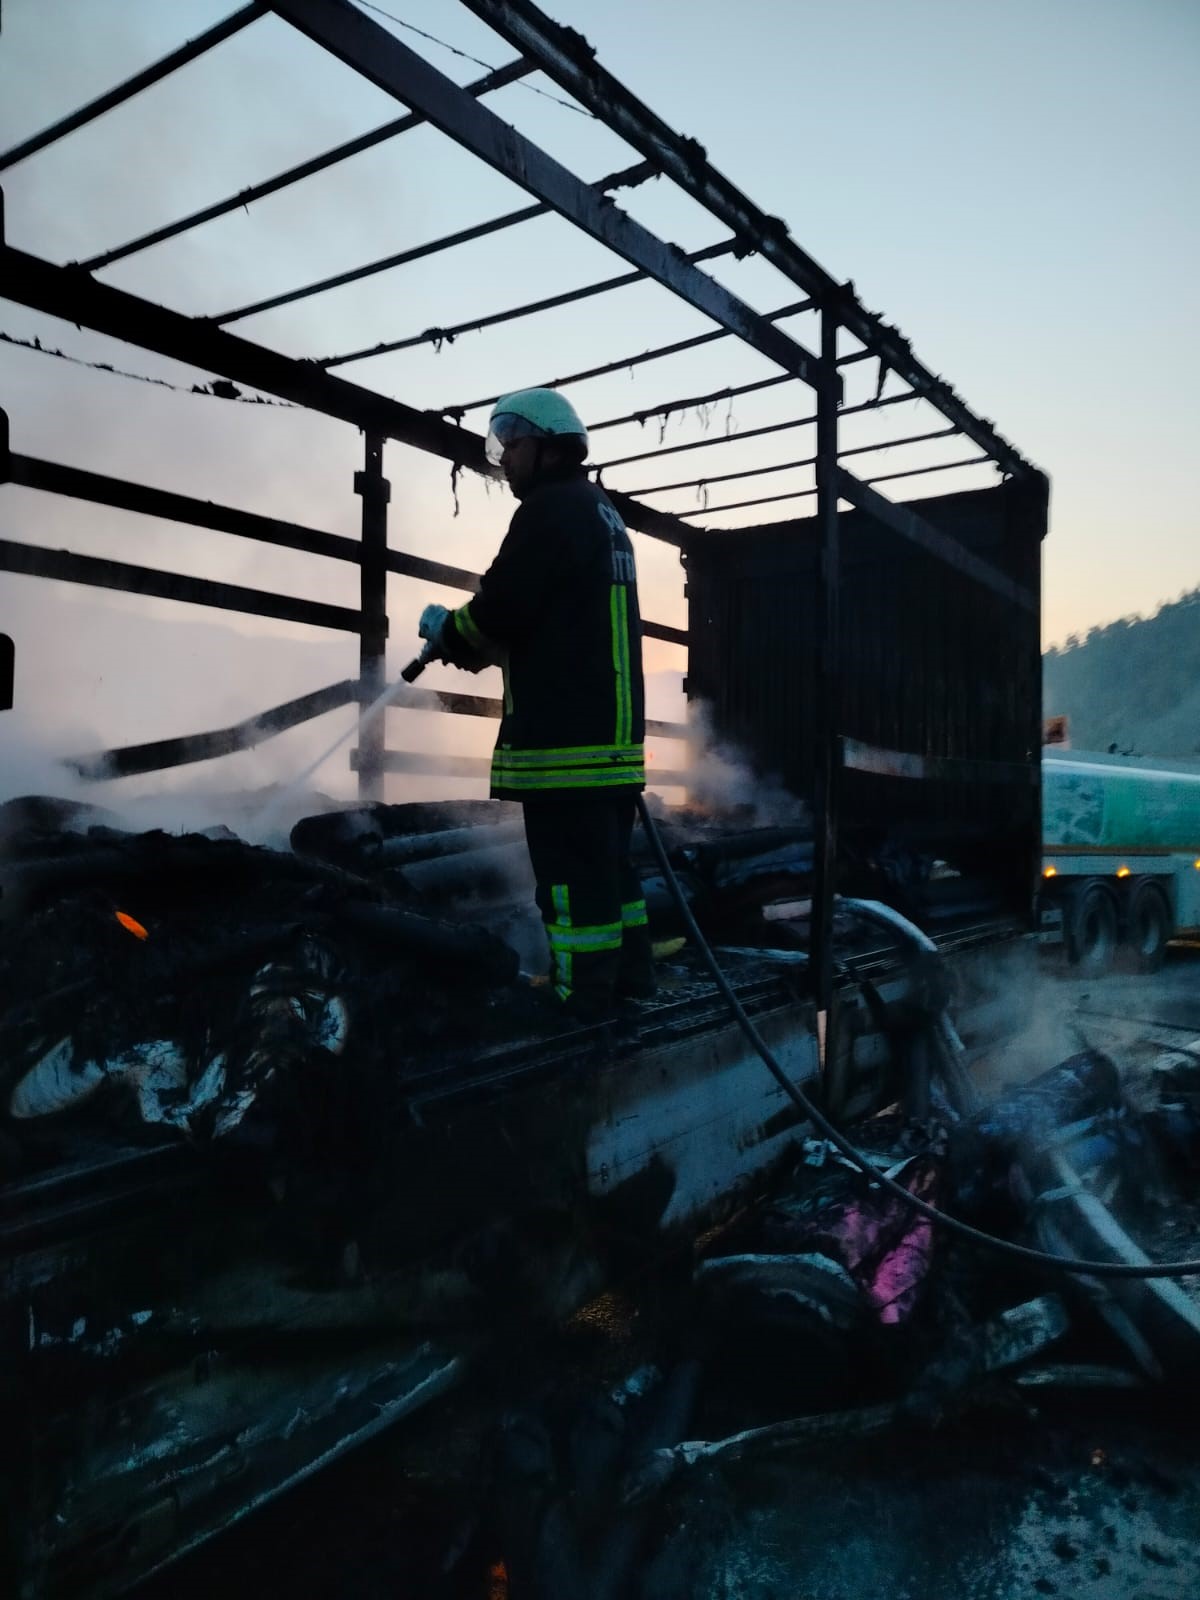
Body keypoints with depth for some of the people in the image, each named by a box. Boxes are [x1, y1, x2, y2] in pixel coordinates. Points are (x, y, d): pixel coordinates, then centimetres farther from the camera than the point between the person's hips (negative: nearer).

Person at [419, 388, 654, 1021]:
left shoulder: (551, 509, -9)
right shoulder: (602, 512, 22)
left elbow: (502, 606, -14)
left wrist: (447, 632, 6)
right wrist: (480, 647, 16)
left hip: (564, 731, -10)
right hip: (611, 726, 10)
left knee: (571, 872, -5)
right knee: (609, 860, 16)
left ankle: (583, 1003, 0)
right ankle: (630, 975, 25)